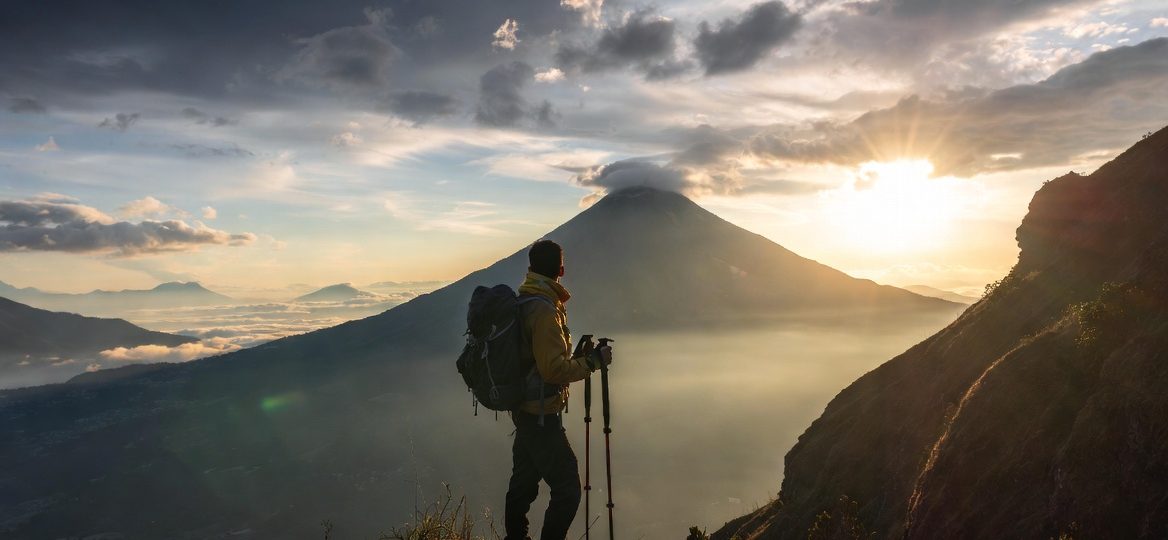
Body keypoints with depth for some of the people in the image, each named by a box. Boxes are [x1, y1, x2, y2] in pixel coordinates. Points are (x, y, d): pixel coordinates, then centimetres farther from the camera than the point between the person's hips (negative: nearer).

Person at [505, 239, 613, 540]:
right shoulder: (545, 310, -21)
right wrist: (593, 361, -15)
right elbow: (554, 369, -24)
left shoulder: (522, 302, 7)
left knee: (524, 482, 20)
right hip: (541, 415, -10)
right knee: (567, 489, -3)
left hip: (524, 410, 10)